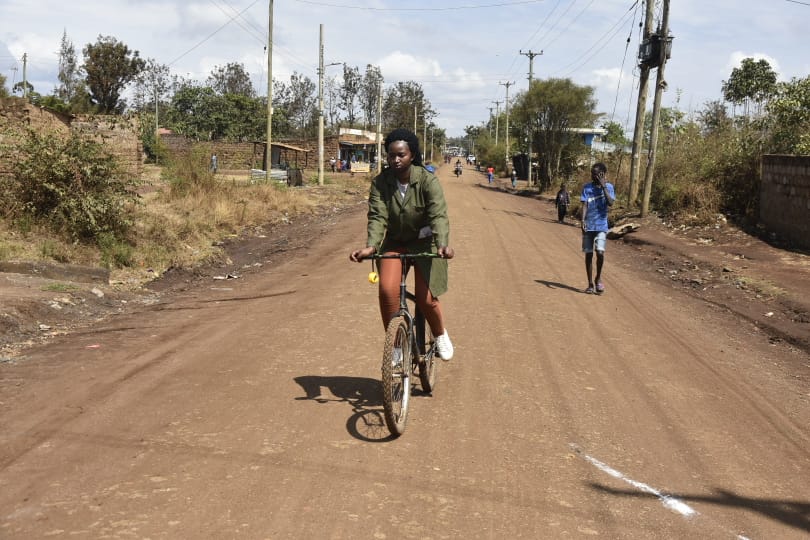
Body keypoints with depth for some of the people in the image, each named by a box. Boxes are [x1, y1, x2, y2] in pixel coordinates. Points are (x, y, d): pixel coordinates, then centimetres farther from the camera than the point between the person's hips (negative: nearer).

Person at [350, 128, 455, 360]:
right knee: (387, 289, -21)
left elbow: (438, 215, -29)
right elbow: (377, 216, -21)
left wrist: (443, 244, -46)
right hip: (394, 243, 2)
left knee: (425, 298, -11)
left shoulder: (428, 181, -19)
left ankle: (441, 335, 22)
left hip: (425, 243, -2)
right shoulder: (380, 183, -12)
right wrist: (370, 246, -39)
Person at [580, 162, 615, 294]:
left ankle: (598, 278, 6)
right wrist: (583, 220, -16)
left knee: (600, 252, -16)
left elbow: (610, 203, -12)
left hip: (601, 226, -1)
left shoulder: (608, 187, 3)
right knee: (588, 254, 3)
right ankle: (590, 284, 14)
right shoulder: (586, 187, 4)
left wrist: (603, 186, -12)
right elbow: (584, 205, -3)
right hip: (588, 226, 1)